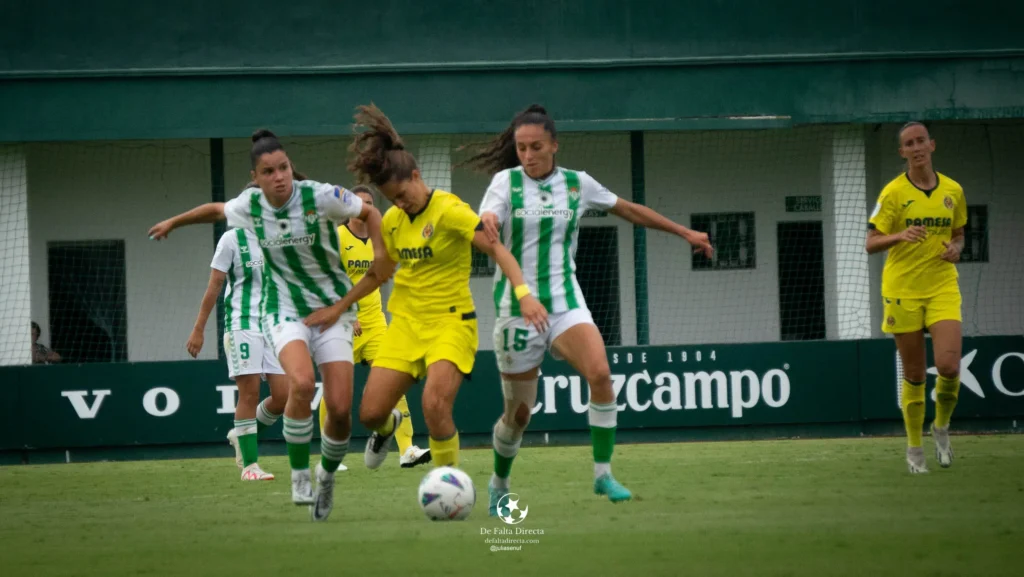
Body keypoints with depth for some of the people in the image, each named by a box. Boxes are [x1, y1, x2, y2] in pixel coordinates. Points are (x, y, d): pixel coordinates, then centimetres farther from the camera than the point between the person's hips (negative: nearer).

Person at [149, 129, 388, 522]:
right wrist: (174, 222, 31)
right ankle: (299, 474, -14)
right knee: (301, 383, -30)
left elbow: (369, 212, 1)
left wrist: (379, 253, -13)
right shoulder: (249, 205, -5)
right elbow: (217, 210, 18)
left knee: (340, 408, -10)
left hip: (332, 309, -1)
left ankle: (327, 477, 19)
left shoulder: (321, 197, -15)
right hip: (284, 310, 1)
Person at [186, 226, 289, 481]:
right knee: (249, 394, -7)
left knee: (283, 395, -3)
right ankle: (249, 465, -1)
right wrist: (198, 330, -3)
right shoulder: (233, 239, -3)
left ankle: (241, 434, 22)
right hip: (242, 324, -5)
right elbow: (214, 285, -1)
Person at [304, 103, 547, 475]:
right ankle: (389, 426, 38)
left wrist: (523, 294, -35)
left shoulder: (448, 210, -14)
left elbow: (496, 249, -22)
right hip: (406, 322, 6)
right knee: (370, 412, -1)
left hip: (450, 322, -6)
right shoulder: (393, 220, 7)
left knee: (435, 404, -28)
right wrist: (337, 309, 22)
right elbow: (378, 274, 21)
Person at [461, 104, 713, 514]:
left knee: (600, 374, -25)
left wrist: (684, 232, 23)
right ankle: (499, 483, 29)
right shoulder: (506, 181, -2)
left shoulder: (577, 184, 5)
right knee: (519, 412, 2)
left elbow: (630, 210, 19)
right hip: (517, 306, -1)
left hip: (566, 303, 2)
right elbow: (485, 227, -18)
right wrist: (485, 224, -43)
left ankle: (603, 474, -17)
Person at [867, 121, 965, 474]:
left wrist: (956, 249, -3)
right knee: (914, 375, 1)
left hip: (943, 288, 2)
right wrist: (900, 236, -25)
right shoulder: (893, 193, -5)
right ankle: (914, 449, 16)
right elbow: (871, 244, -6)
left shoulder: (953, 191, 6)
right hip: (902, 291, -2)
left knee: (949, 365, -16)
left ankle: (941, 425, 13)